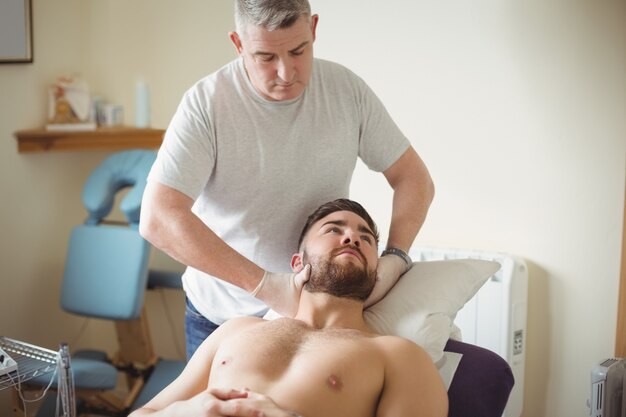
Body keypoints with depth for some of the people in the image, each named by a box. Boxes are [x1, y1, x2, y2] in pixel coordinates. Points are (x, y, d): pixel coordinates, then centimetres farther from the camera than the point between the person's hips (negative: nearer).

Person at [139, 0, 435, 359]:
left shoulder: (347, 90, -8)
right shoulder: (206, 104, -18)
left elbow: (414, 178, -2)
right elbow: (158, 220, -26)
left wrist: (393, 261, -19)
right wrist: (265, 285, -30)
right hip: (224, 315, -1)